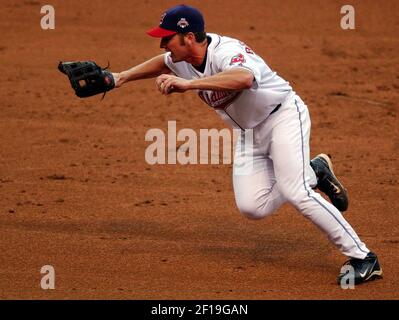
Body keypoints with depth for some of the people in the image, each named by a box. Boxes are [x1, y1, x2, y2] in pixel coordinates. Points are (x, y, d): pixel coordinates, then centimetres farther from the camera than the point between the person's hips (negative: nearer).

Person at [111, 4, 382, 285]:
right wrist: (124, 76, 16)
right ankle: (314, 173, 19)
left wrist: (188, 84, -58)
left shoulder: (226, 51, -31)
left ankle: (363, 258, -17)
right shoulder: (182, 59, -4)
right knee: (253, 207, -5)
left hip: (284, 116, -8)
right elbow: (163, 63, 22)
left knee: (294, 191, -23)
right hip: (250, 132, 8)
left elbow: (244, 78, -55)